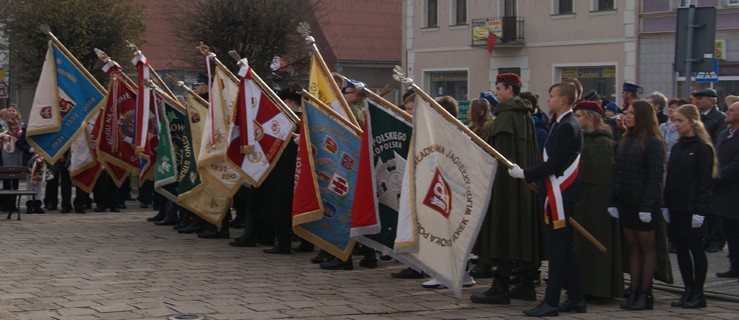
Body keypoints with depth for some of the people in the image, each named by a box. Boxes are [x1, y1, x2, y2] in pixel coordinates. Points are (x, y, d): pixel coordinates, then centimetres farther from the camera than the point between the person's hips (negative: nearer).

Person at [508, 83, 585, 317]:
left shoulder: (567, 126, -16)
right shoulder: (564, 124, 15)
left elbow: (554, 164, -20)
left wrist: (524, 174, -14)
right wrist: (530, 174, 11)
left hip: (560, 195, -10)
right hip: (560, 194, 10)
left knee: (557, 248, -7)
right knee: (565, 248, 13)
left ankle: (551, 302, -5)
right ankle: (576, 299, 18)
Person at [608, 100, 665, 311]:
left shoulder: (652, 142, -10)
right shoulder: (626, 141, 12)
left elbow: (655, 176, -14)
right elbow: (617, 173, 12)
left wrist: (648, 206, -18)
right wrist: (613, 202, 7)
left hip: (642, 204, -7)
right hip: (625, 203, 7)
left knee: (647, 247, 2)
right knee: (632, 246, 8)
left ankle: (645, 293, 4)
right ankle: (634, 291, 10)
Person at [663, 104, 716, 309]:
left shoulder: (703, 148, -8)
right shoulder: (677, 147, 12)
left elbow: (706, 181, -12)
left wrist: (700, 210, -16)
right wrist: (667, 205, 10)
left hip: (692, 207, -7)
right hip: (676, 206, 7)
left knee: (695, 248, -1)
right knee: (680, 248, 8)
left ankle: (698, 294, 7)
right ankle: (688, 291, 15)